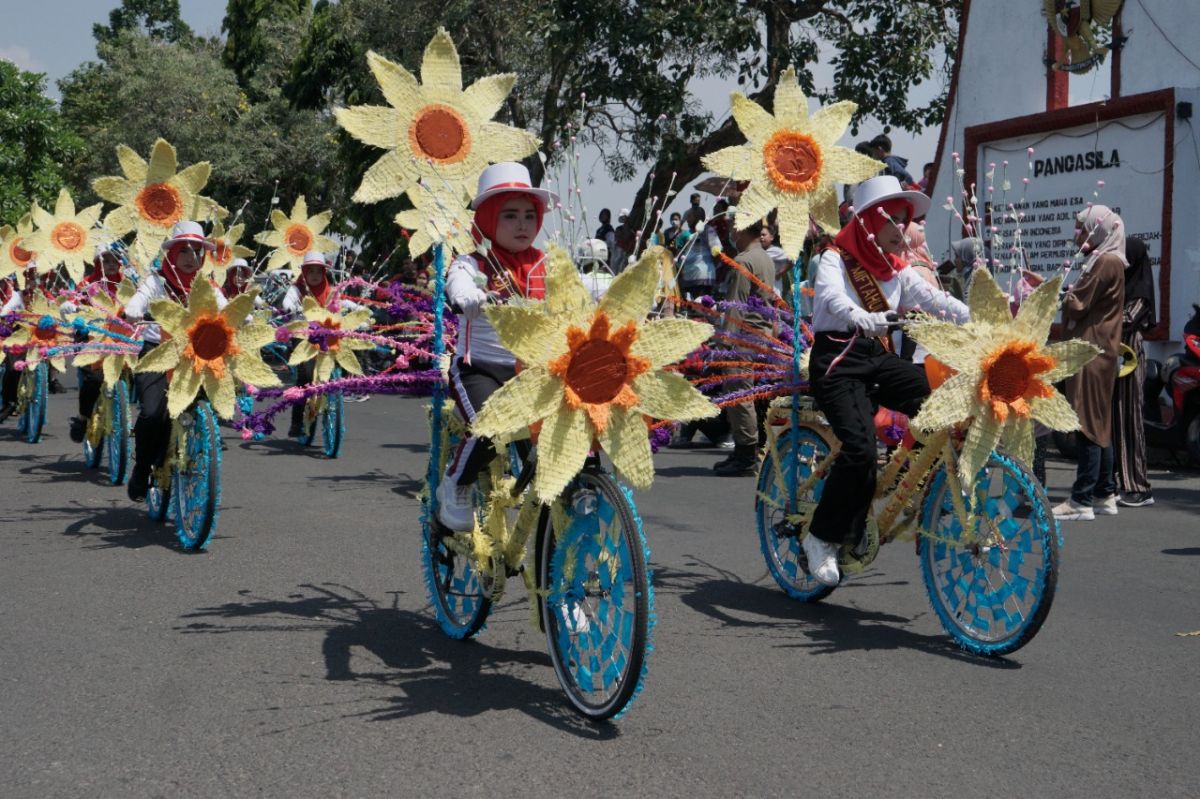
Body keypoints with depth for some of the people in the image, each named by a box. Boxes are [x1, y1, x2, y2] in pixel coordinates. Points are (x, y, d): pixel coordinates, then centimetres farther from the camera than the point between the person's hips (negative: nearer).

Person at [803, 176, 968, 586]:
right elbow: (838, 305, -24)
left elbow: (934, 298, 1)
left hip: (880, 357, 6)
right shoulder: (835, 261, -3)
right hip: (838, 359, -6)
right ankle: (822, 537, -8)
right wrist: (883, 321, -44)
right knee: (860, 448, -25)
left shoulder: (896, 268, 15)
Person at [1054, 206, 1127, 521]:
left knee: (1088, 424, -10)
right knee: (1099, 424, 13)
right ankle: (1104, 495, 18)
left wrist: (1068, 294, 3)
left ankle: (1082, 501, -9)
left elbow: (1077, 305, -15)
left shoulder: (1105, 262, -14)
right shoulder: (1108, 261, 18)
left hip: (1092, 352, -10)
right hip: (1099, 350, 10)